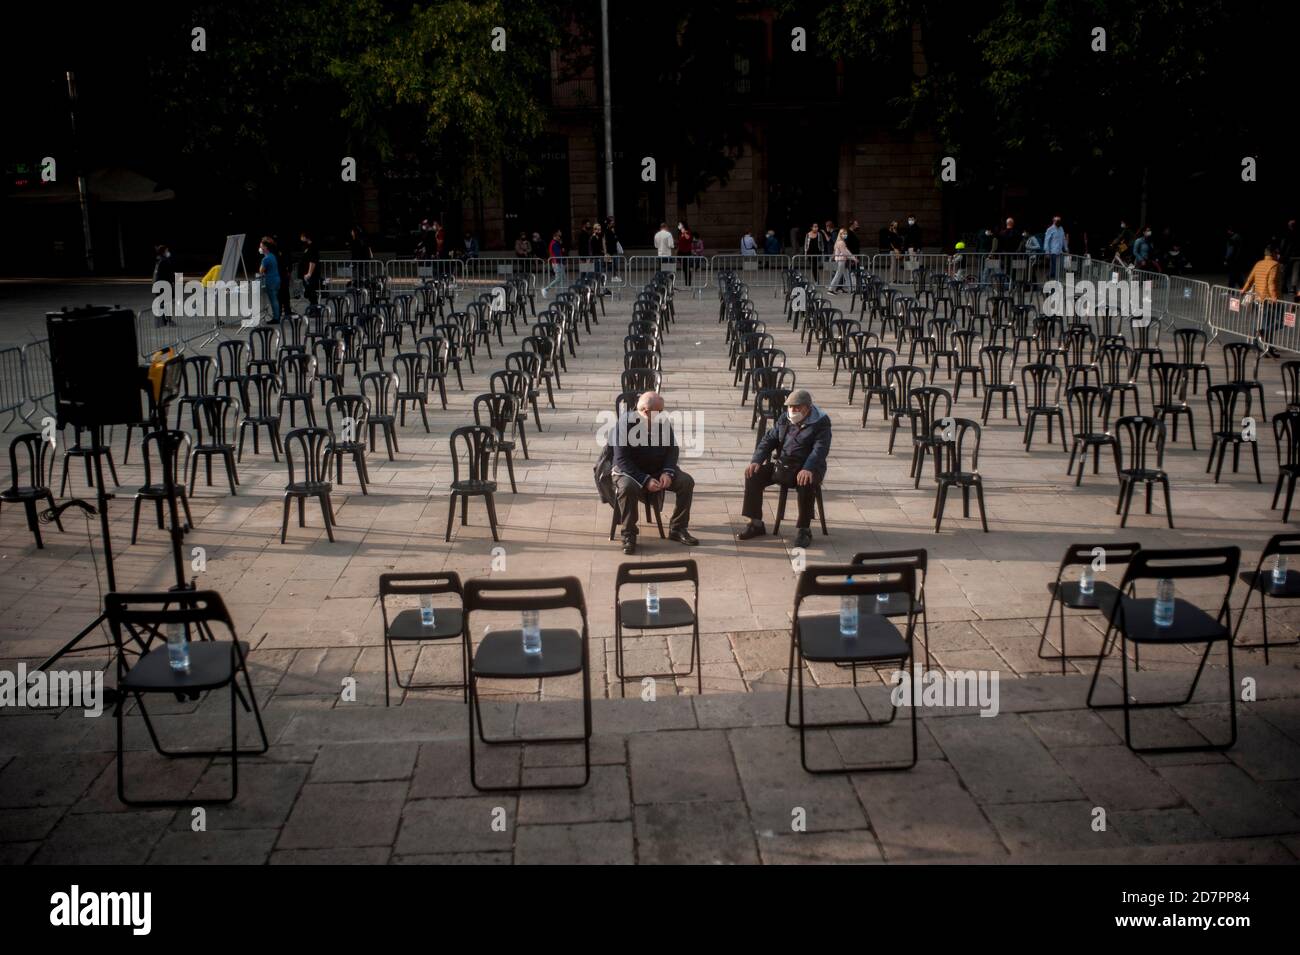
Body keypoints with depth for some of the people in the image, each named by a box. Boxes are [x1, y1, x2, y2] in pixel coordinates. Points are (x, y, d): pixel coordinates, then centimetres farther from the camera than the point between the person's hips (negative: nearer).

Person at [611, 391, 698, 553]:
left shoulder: (664, 423, -6)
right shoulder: (625, 425, -22)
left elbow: (672, 449, 3)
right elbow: (622, 460, -23)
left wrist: (667, 472, -17)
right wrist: (645, 480, -31)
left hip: (658, 470, 5)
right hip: (630, 471, -5)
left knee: (686, 481, -15)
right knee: (628, 487, -39)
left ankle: (677, 529, -2)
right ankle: (629, 535, -20)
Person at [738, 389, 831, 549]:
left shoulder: (821, 422, -7)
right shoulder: (784, 419, 11)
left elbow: (820, 449, -20)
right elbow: (768, 440, 9)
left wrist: (808, 469, -37)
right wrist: (757, 460, -9)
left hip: (808, 469, -5)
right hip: (782, 466, 5)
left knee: (806, 484, -38)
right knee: (753, 475, -14)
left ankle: (803, 529, -20)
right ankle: (756, 524, -4)